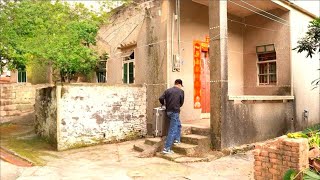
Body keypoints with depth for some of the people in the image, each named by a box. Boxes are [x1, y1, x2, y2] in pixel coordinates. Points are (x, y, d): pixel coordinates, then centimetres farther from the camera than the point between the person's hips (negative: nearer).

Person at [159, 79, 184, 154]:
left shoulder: (168, 90, 8)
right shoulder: (181, 91, -1)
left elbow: (161, 98, -1)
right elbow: (181, 102, 3)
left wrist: (164, 104, 19)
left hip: (168, 111, 6)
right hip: (175, 112, -6)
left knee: (178, 124, 29)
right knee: (172, 130, -3)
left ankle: (177, 139, 34)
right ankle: (166, 148, -4)